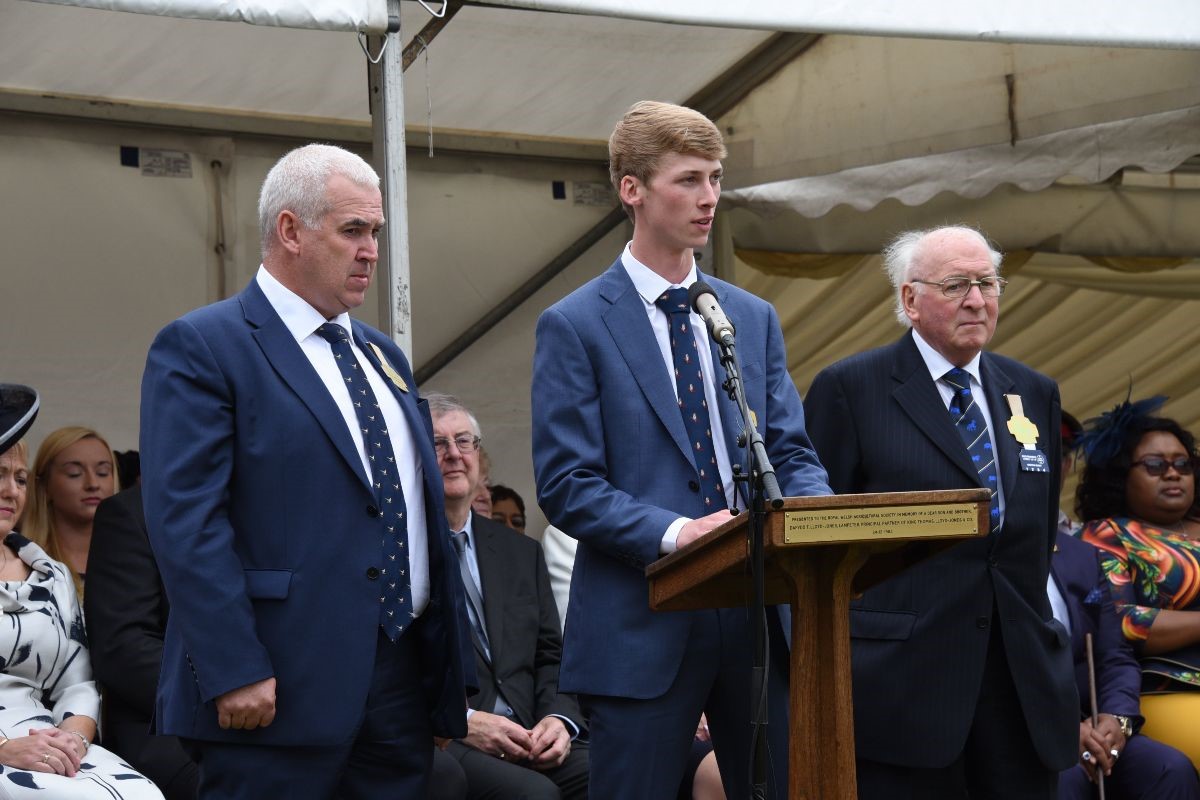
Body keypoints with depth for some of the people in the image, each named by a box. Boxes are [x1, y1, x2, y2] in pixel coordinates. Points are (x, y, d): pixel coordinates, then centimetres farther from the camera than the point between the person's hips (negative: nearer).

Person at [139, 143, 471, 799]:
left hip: (403, 677, 7)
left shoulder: (382, 356, 20)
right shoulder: (201, 347, -5)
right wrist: (234, 673, -21)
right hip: (282, 690, -7)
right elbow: (185, 519, -14)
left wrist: (448, 671, 18)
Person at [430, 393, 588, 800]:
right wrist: (461, 721, -16)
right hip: (433, 743, -6)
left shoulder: (522, 552, 22)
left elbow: (550, 656, 19)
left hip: (527, 737, 6)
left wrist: (558, 719, -1)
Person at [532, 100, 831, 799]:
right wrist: (673, 534, -23)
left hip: (759, 612, 5)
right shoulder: (574, 326, -2)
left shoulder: (755, 318, 15)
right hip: (642, 625, -5)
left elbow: (791, 452, 12)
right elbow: (567, 487, -9)